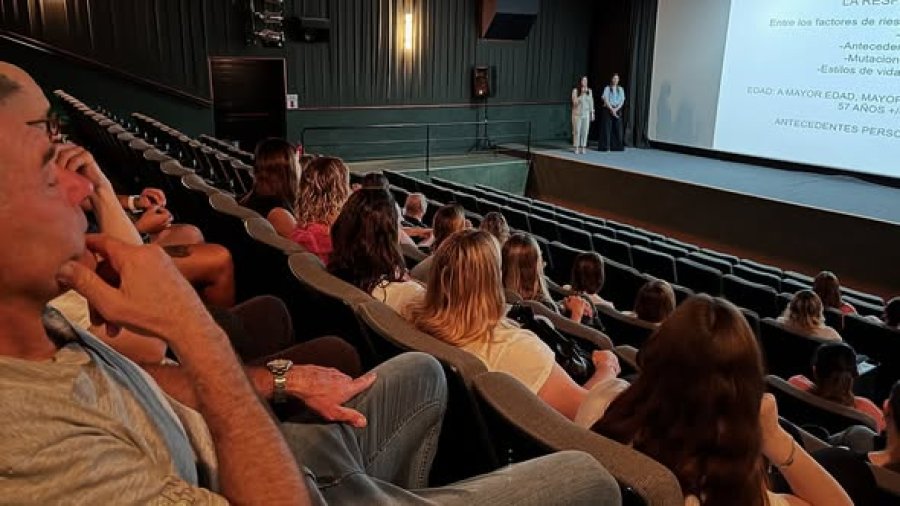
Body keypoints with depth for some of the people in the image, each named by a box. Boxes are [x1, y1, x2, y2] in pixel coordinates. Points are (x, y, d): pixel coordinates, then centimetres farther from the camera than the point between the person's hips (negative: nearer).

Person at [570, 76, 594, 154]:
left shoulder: (589, 91, 8)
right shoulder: (575, 90, -3)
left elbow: (591, 102, 12)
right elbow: (575, 101, -11)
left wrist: (592, 113, 9)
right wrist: (582, 94, -19)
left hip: (586, 114, 3)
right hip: (577, 113, -3)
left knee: (585, 131, 0)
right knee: (577, 131, -4)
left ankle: (583, 147, 6)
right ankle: (576, 148, 2)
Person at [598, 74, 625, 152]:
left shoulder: (620, 89, 11)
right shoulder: (607, 88, 1)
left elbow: (622, 101, 4)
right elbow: (605, 100, -7)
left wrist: (616, 109, -10)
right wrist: (611, 109, -15)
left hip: (617, 110, 3)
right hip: (608, 110, -3)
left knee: (618, 128, -1)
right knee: (607, 128, -5)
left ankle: (617, 146, 5)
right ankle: (606, 146, -2)